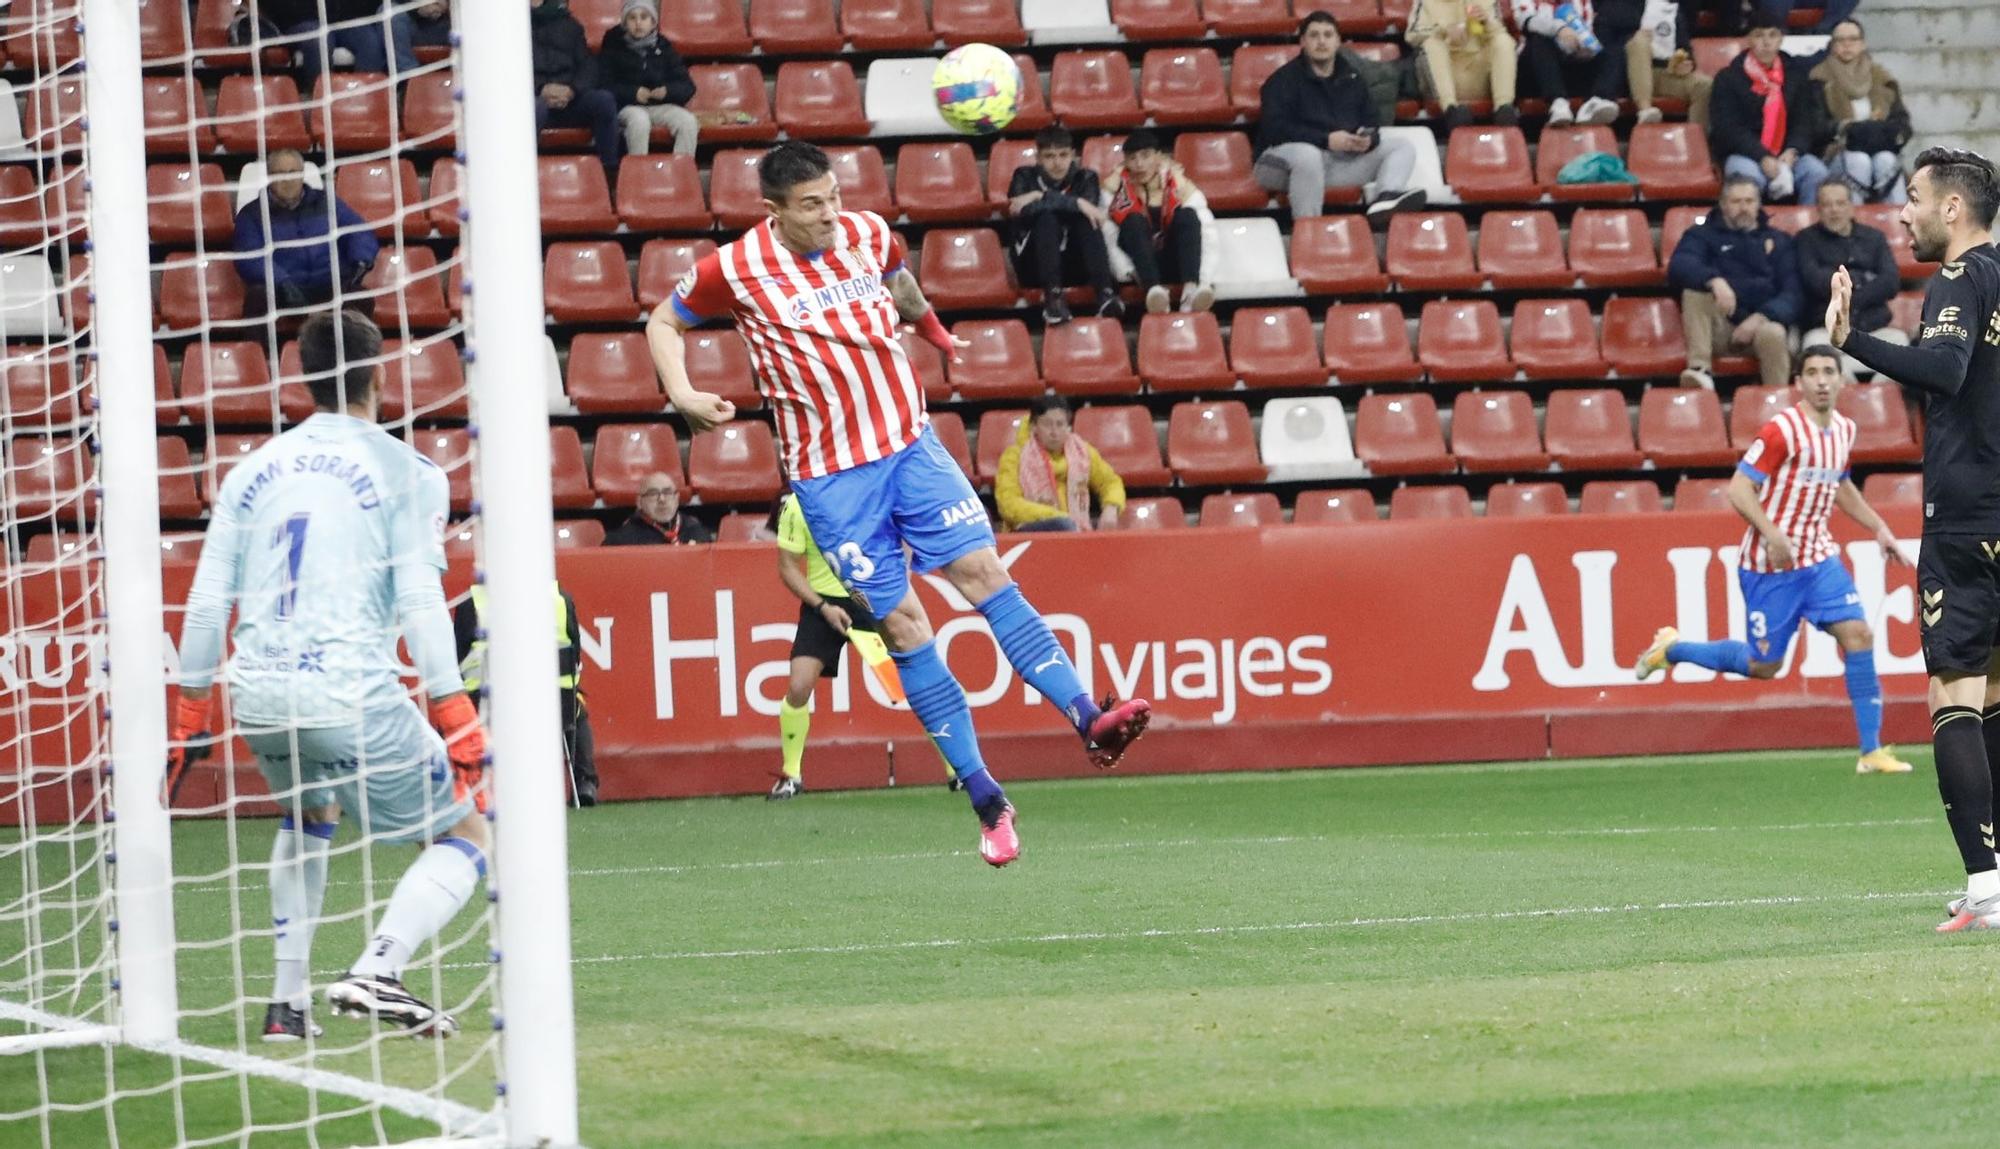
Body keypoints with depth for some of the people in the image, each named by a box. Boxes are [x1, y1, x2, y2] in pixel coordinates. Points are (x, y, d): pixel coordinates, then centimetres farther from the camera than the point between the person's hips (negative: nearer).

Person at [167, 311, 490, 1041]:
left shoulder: (254, 471, 14)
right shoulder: (404, 472, 1)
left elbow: (208, 602, 12)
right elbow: (420, 602, -9)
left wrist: (189, 711, 20)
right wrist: (456, 719, -9)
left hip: (257, 699, 5)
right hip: (351, 696, -5)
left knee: (308, 816, 34)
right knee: (464, 836, 7)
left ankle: (287, 1002, 26)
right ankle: (375, 973, -17)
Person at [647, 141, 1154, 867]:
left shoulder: (869, 235, 2)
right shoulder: (735, 269, -9)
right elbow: (663, 323, 6)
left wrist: (930, 326, 27)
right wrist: (683, 398, -8)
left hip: (910, 444, 3)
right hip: (830, 475, -3)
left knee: (982, 571, -12)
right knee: (903, 624, -5)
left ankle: (1088, 721, -19)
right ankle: (987, 802, -2)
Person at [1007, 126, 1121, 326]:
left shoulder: (1085, 178, 7)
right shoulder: (1025, 176, 4)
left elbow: (1088, 204, -16)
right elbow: (1023, 211, -19)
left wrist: (1041, 198, -20)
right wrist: (1076, 203, -26)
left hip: (1074, 265, 1)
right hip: (1035, 266, -1)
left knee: (1086, 219, -26)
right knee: (1046, 217, -28)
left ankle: (1104, 293, -41)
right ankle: (1052, 297, -44)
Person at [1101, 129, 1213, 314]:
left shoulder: (1180, 184, -1)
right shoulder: (1116, 186, -1)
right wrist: (1126, 272, -21)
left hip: (1173, 262, 0)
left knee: (1187, 215, -25)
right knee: (1134, 221, -28)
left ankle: (1190, 289, -46)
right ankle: (1152, 289, -52)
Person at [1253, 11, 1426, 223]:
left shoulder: (1352, 78, 18)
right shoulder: (1283, 80, 0)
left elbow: (1372, 120, 17)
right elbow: (1275, 128, -13)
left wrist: (1368, 139, -10)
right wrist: (1326, 140, -22)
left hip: (1345, 158, 6)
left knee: (1402, 147, -7)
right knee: (1308, 155, -41)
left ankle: (1386, 197, -39)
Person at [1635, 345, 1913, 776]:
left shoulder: (1844, 429, 6)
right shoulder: (1783, 430, -18)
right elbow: (1738, 489, -19)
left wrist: (1878, 527, 18)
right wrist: (1772, 534, -32)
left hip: (1819, 558, 6)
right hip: (1771, 564, -6)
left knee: (1858, 634, -10)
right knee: (1763, 665, 3)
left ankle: (1871, 751, -5)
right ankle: (1671, 649, 27)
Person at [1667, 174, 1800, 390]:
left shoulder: (1779, 241, 20)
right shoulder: (1703, 235, 17)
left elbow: (1791, 293, 8)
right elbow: (1678, 267, -5)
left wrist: (1760, 317, -13)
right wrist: (1714, 280, -26)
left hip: (1762, 321, 0)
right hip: (1720, 324, 0)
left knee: (1773, 334, -35)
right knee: (1694, 292, -28)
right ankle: (1700, 369, -37)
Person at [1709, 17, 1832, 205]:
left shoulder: (1796, 74, 14)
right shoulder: (1728, 78, 3)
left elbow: (1805, 121, 10)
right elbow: (1726, 128, -6)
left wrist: (1793, 151, -13)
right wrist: (1762, 158, -20)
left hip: (1789, 154, 3)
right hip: (1745, 154, -3)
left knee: (1816, 172, -27)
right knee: (1748, 176, -37)